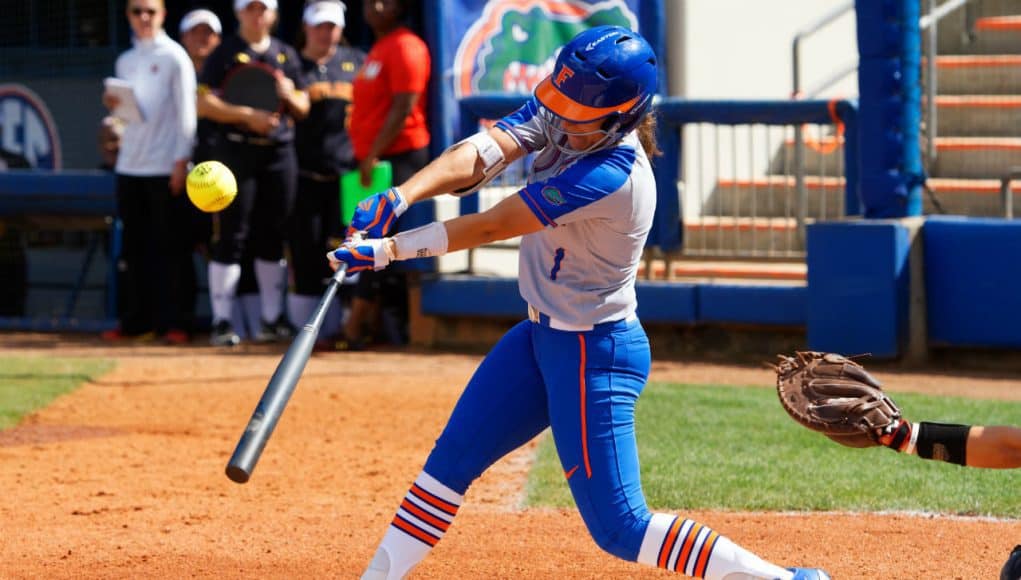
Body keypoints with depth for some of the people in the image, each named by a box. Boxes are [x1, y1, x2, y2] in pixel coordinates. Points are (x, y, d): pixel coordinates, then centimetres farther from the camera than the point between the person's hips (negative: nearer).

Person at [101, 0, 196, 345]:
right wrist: (113, 106, -2)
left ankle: (175, 322, -3)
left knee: (170, 248, -4)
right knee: (134, 249, 6)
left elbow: (185, 110, -6)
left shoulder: (174, 57, -1)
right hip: (129, 166, 6)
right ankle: (135, 321, 10)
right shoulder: (125, 61, 16)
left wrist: (181, 160, -12)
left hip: (164, 167, -6)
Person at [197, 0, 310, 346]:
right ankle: (222, 321, -3)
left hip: (279, 152, 4)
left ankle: (273, 319, 14)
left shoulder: (286, 55, 15)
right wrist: (248, 115, -18)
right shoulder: (225, 54, 1)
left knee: (273, 238, 7)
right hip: (237, 151, -4)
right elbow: (206, 103, -7)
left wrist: (290, 97, -6)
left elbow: (303, 109, 17)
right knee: (231, 237, -6)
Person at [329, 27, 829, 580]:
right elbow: (481, 153, -18)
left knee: (620, 528, -7)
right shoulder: (556, 114, -6)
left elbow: (489, 226, -27)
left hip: (595, 355, -9)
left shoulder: (612, 176, -30)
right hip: (542, 336, 9)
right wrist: (397, 198, -34)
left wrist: (388, 250, -23)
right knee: (452, 457, 14)